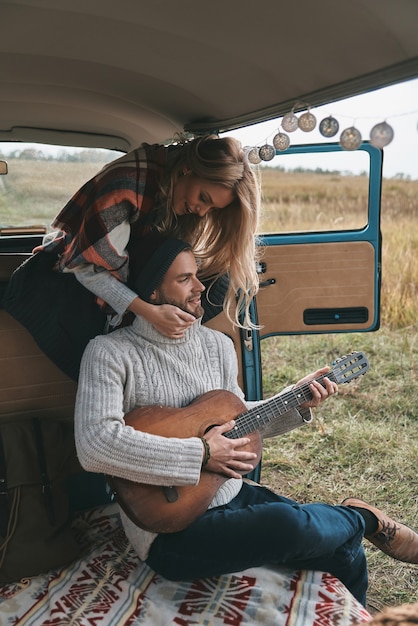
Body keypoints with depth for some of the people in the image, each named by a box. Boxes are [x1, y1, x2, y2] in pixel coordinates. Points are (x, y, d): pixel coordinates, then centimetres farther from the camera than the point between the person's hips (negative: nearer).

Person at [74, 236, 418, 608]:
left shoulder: (218, 345, 8)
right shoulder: (110, 353, -14)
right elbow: (95, 445, -27)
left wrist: (296, 402, 5)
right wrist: (200, 454, -24)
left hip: (232, 494, 7)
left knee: (345, 555, -8)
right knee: (288, 526, -29)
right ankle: (365, 517, 4)